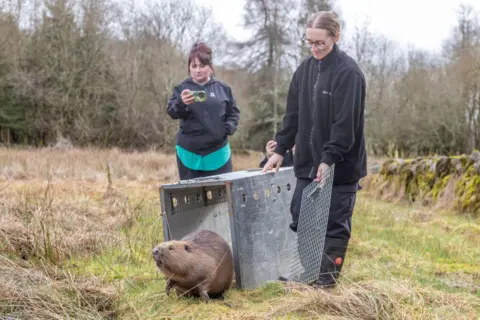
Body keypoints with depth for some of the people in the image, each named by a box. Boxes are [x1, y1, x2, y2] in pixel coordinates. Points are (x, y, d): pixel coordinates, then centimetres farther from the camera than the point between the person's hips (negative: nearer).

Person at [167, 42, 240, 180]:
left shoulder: (222, 88, 6)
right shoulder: (182, 88, 1)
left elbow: (234, 112, 13)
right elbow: (172, 112, -14)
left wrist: (228, 128, -7)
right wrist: (181, 103, -36)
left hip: (218, 152, 1)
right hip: (189, 153, -1)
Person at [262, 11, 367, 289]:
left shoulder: (348, 72, -15)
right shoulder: (305, 69, 8)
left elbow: (346, 122, -19)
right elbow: (293, 114, 13)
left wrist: (329, 159, -21)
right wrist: (280, 149, 10)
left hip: (341, 164, -7)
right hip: (308, 162, 7)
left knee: (335, 221, 2)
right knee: (301, 218, 10)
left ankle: (328, 277, 12)